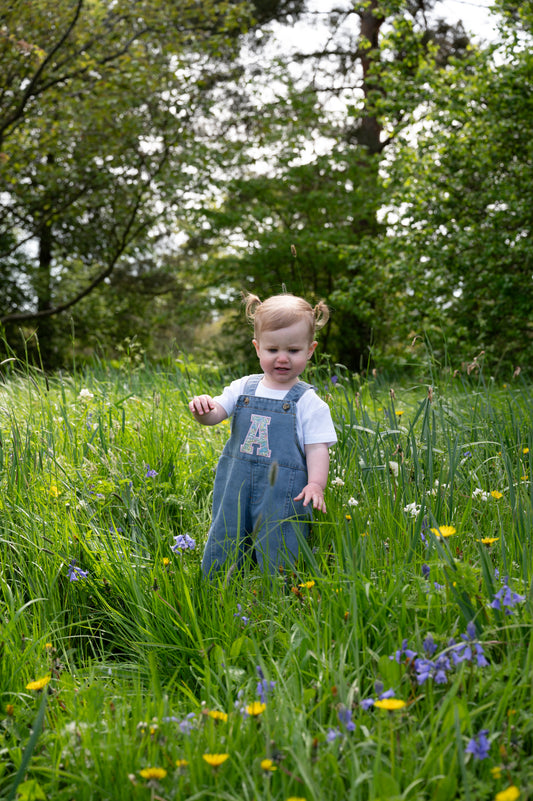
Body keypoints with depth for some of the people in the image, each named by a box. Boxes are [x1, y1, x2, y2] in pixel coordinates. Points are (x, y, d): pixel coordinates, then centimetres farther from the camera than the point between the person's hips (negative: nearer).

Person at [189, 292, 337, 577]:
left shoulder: (309, 402, -4)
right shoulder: (243, 388, 6)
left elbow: (317, 447, -6)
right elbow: (214, 414, 2)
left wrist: (316, 484, -21)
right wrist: (202, 408, -22)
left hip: (283, 499, -4)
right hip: (235, 491, 4)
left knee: (277, 565, -1)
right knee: (220, 557, 13)